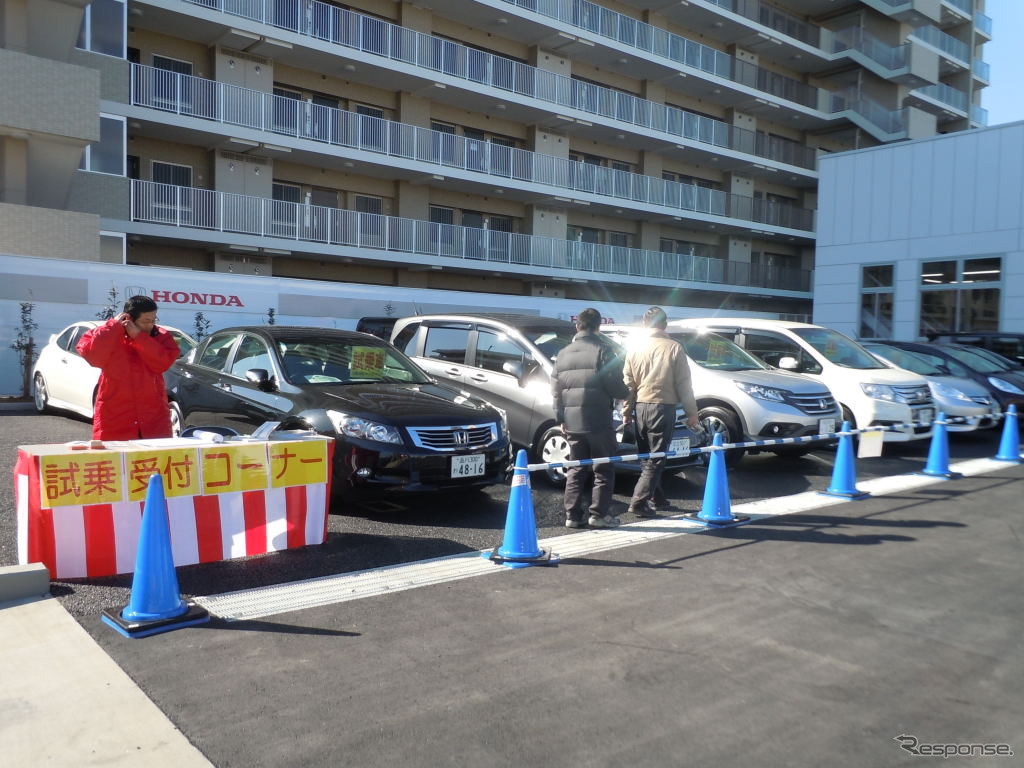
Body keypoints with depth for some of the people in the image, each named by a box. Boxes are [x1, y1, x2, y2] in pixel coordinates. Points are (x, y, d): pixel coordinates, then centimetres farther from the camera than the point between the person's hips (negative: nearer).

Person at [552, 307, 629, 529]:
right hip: (598, 421, -5)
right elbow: (614, 385, -12)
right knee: (603, 469, 5)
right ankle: (599, 514, 4)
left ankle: (572, 515, 10)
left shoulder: (563, 354, 11)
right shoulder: (604, 349, -7)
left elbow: (556, 390, 12)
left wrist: (561, 419, 17)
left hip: (572, 422, 5)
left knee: (576, 469, 12)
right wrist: (624, 393, 10)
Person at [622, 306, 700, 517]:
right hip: (663, 406, -4)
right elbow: (683, 383, -4)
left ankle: (657, 500, 23)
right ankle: (639, 502, -10)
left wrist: (626, 411, 14)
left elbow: (628, 383, 7)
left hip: (640, 407, 4)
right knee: (656, 459, -2)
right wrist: (691, 413, 2)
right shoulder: (674, 348, -4)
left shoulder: (635, 349, 5)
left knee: (647, 457, 16)